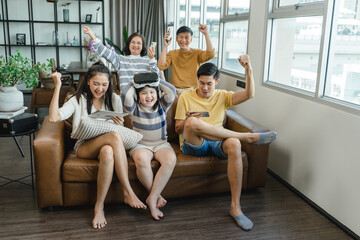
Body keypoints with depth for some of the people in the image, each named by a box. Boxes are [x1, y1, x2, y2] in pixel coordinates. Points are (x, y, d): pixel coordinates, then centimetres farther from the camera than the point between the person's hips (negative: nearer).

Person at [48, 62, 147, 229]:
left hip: (107, 145, 2)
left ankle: (99, 207, -32)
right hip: (84, 147, -2)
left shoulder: (114, 99, 13)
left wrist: (120, 125, -13)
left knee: (108, 152, -39)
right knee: (114, 136, -35)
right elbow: (54, 118, -11)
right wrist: (58, 86, -12)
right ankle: (128, 193, -32)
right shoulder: (78, 100, 6)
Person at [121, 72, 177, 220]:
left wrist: (156, 80, -2)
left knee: (171, 159, -33)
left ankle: (152, 199, -25)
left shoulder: (162, 106, 6)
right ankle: (157, 196, -17)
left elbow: (172, 91, -9)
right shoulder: (134, 108, 1)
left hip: (161, 144, 2)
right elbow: (125, 95, -19)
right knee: (142, 160, -37)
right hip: (140, 144, -1)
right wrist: (134, 82, -3)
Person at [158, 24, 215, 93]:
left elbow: (211, 54, -17)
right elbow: (161, 66, -5)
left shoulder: (197, 53, 4)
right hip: (174, 90, 2)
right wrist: (165, 46, -8)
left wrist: (206, 34, -18)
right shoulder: (172, 54, 11)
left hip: (192, 90, -1)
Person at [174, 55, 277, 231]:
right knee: (192, 123, -37)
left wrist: (248, 70, -15)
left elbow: (249, 94, -2)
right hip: (193, 145, -2)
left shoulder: (222, 96, 14)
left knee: (234, 143, -36)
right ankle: (248, 137, -25)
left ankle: (235, 206, -28)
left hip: (217, 143, 2)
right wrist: (187, 121, -17)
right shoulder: (186, 97, 9)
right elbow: (178, 129, 6)